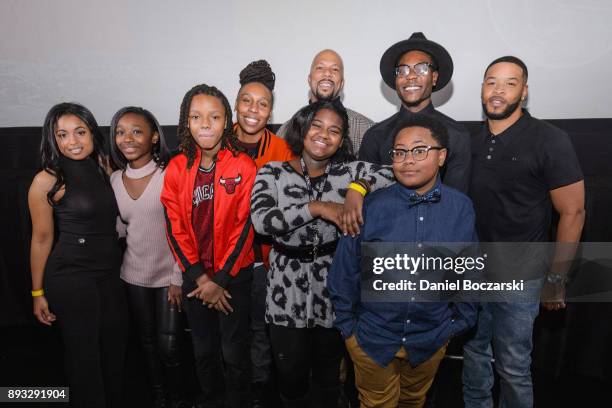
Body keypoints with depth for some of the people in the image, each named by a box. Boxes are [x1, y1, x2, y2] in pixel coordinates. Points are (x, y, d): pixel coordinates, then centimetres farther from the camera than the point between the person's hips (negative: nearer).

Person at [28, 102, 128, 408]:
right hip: (70, 278, -5)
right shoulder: (47, 180, -11)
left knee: (116, 347, 17)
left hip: (111, 274, 6)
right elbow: (41, 239, -6)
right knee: (85, 355, 7)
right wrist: (38, 293, -2)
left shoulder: (104, 168, 4)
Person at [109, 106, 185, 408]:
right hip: (134, 276, 5)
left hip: (168, 275, -5)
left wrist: (179, 278, -14)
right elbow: (120, 227, 12)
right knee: (147, 341, 18)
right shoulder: (116, 179, 1)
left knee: (169, 345, 0)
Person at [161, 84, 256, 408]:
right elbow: (175, 227, -3)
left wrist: (220, 280, -11)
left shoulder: (243, 166, -10)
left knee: (234, 355, 9)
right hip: (195, 276, 3)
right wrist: (200, 278, -8)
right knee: (204, 352, 19)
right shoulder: (177, 168, -2)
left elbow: (244, 227, -11)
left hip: (234, 275, -3)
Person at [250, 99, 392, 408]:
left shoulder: (351, 171, -2)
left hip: (332, 284, 0)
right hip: (288, 288, 0)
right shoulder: (273, 172, -3)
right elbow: (260, 220, -19)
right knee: (290, 372, 14)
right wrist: (316, 207, -22)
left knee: (329, 369, 18)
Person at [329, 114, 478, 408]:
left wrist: (459, 323, 4)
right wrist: (347, 325, -3)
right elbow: (344, 271, -8)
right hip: (372, 338, -1)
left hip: (432, 338, 2)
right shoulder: (371, 206, -15)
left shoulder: (461, 208, -11)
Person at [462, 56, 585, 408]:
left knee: (512, 364, 7)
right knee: (473, 348, 18)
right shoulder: (474, 143, 4)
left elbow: (573, 213, -9)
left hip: (519, 274, -4)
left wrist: (557, 277, -9)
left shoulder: (549, 141, -10)